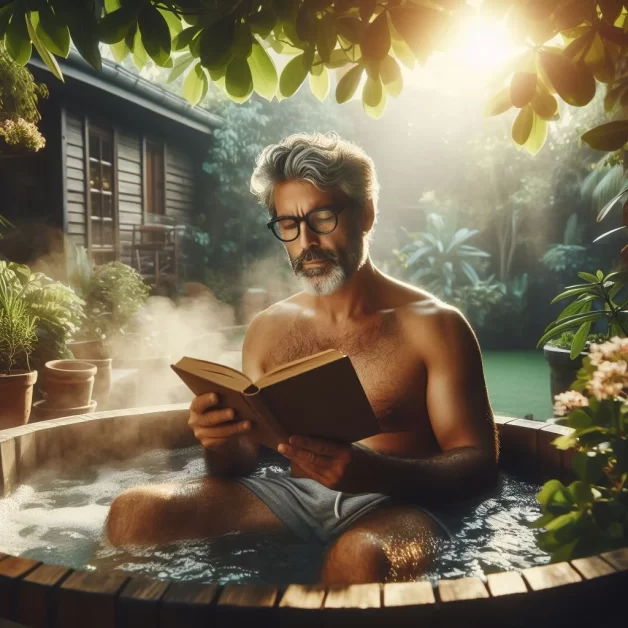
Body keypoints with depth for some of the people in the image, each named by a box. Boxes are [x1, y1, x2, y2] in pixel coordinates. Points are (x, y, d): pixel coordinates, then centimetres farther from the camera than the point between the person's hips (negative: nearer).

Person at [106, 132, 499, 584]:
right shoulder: (268, 329, 9)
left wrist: (372, 472, -26)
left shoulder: (433, 324, -3)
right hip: (295, 496, 4)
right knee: (135, 512, -18)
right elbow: (242, 463, 13)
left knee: (361, 556, -38)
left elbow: (478, 466, -7)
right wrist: (220, 442, -13)